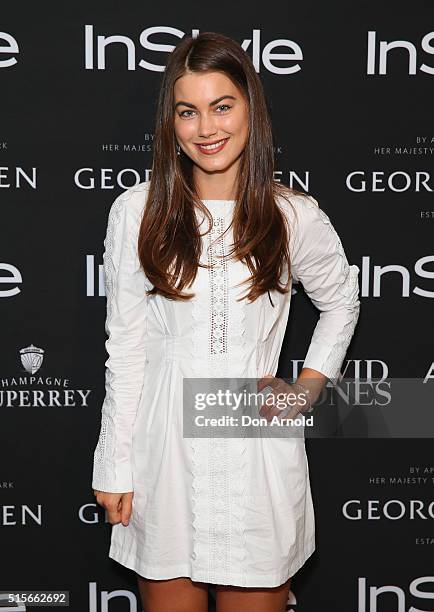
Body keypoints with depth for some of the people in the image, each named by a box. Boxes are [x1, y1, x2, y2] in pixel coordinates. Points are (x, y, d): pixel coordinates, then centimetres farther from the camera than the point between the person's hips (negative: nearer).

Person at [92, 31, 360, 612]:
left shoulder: (295, 215, -3)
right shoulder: (137, 211, -4)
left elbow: (342, 302, 16)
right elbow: (126, 347, 0)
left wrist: (307, 389, 3)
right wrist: (114, 467, 1)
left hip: (258, 448, 0)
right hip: (165, 443, 1)